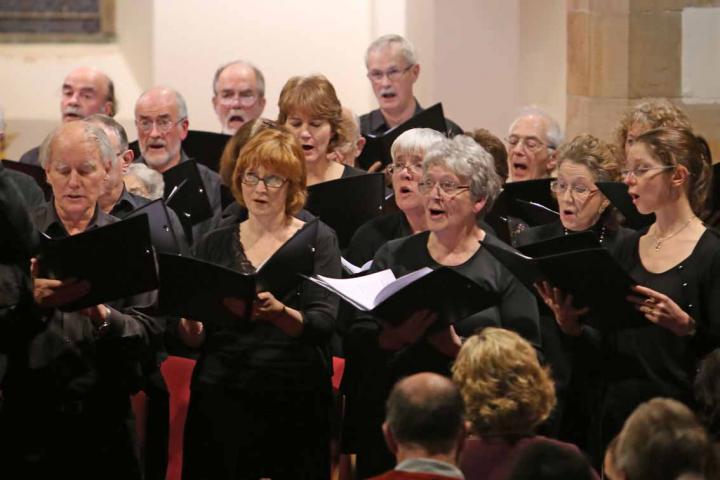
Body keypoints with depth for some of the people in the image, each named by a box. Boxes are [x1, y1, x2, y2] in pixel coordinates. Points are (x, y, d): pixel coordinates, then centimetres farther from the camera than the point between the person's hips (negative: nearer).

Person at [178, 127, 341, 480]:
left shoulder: (318, 240, 3)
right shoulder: (214, 245, 10)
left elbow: (324, 323, -10)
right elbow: (193, 340, 8)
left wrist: (278, 313, -29)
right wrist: (191, 324, -15)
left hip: (296, 401, -2)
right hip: (221, 401, 2)